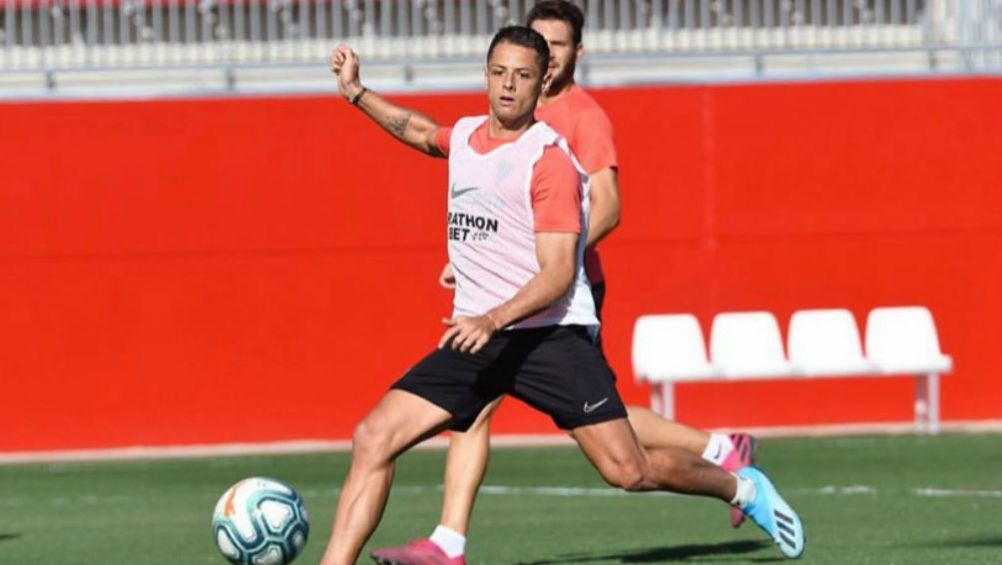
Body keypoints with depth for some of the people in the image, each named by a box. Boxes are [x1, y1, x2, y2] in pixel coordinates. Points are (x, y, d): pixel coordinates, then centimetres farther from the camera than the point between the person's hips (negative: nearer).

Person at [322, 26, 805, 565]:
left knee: (628, 471, -8)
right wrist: (357, 93, 33)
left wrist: (492, 321, -30)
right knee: (373, 438, -11)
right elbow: (424, 133, 38)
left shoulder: (550, 161, -11)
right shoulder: (466, 135, 10)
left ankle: (742, 487, 18)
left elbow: (558, 274, -17)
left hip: (550, 333, -6)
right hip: (476, 337, 6)